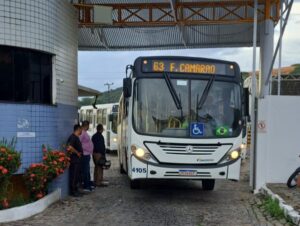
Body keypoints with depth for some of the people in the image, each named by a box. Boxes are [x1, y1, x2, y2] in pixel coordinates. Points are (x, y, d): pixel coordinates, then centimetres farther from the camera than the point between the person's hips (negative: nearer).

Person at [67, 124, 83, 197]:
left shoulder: (76, 137, 16)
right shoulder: (73, 137, -16)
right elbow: (70, 147, -28)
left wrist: (80, 153, 13)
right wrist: (77, 153, -17)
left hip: (77, 160, 10)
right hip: (74, 160, -10)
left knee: (76, 176, 14)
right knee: (74, 176, -5)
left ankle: (75, 190, 21)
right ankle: (73, 191, 1)